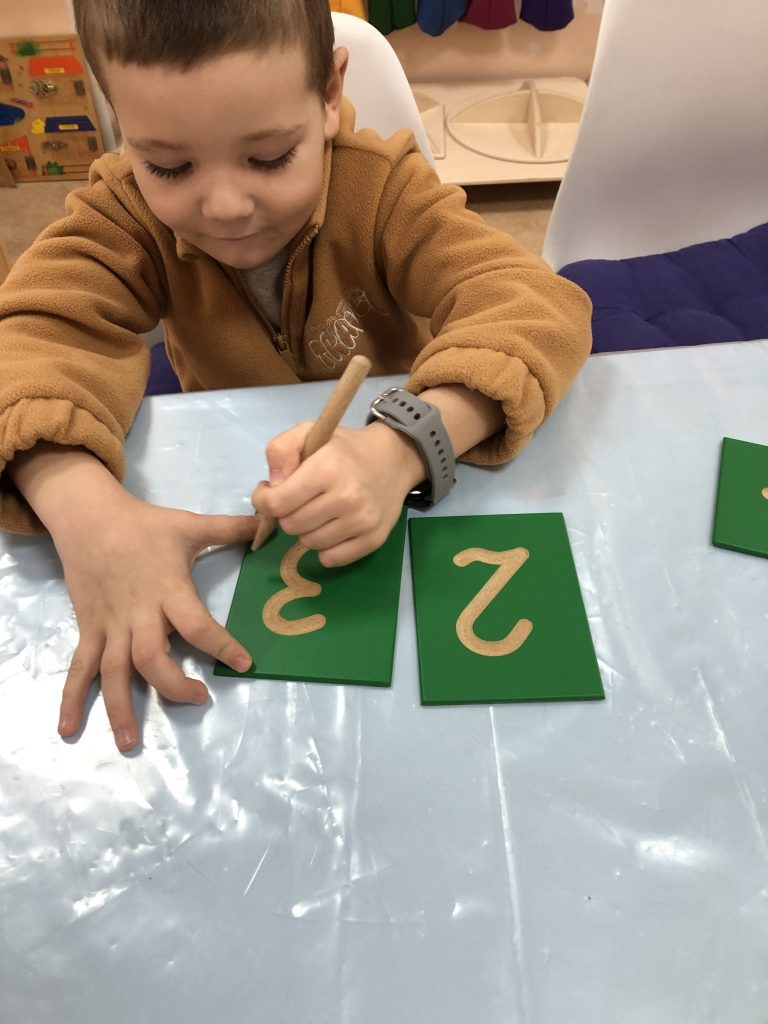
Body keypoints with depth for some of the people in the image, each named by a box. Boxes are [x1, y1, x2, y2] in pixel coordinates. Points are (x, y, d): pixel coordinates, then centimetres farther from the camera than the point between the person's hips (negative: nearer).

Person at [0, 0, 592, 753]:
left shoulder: (383, 187, -20)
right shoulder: (125, 210, -13)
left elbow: (539, 304, -31)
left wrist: (402, 448, -50)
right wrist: (85, 510, -48)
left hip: (405, 493, -3)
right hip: (224, 508, 3)